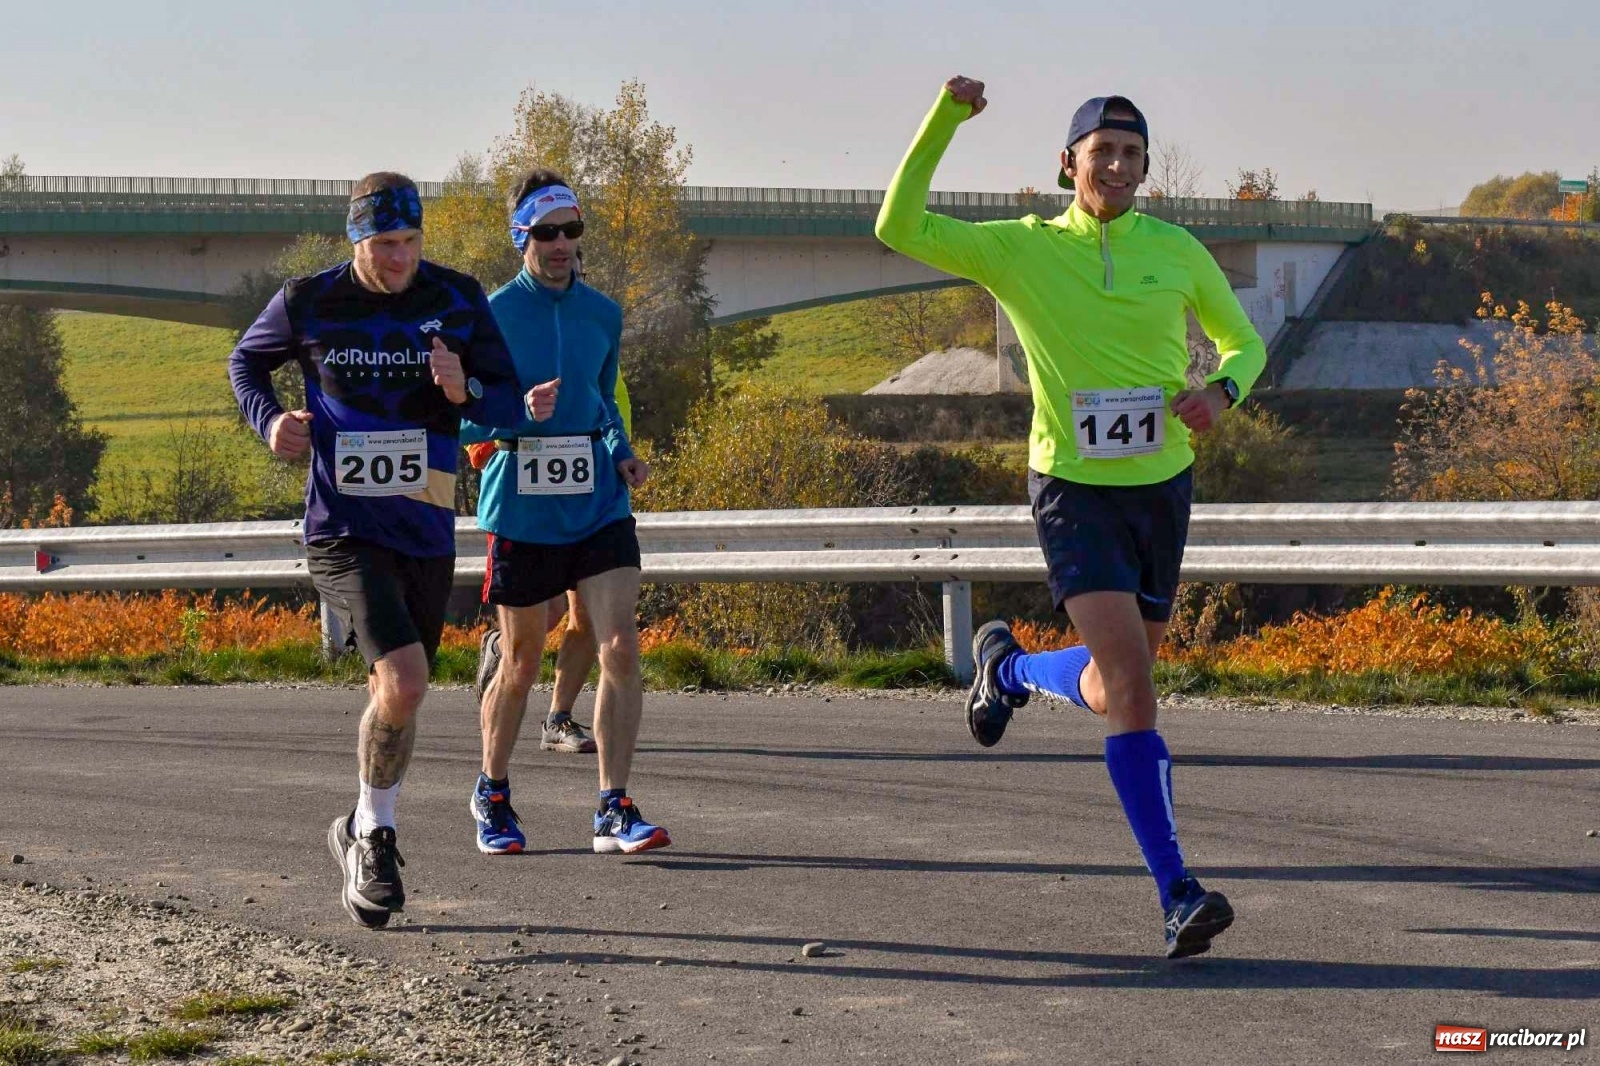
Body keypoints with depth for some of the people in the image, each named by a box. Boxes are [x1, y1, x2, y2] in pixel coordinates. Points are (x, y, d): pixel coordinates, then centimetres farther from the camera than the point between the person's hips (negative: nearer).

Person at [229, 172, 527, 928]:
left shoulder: (458, 302, -2)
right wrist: (270, 420, -7)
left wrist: (463, 389, -22)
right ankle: (374, 833, -1)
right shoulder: (309, 304, -5)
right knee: (404, 680, -21)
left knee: (395, 692, 13)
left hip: (426, 532, 3)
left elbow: (511, 405, 0)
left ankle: (363, 837, 35)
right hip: (344, 532, -3)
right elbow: (246, 361, 13)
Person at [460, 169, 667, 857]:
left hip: (599, 506, 3)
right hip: (523, 510, -3)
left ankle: (614, 811, -6)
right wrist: (520, 413, -23)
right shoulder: (492, 315, -4)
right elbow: (463, 422, -5)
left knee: (621, 649, -11)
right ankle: (492, 795, 30)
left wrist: (622, 454, 5)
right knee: (521, 664, 8)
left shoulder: (603, 314, 10)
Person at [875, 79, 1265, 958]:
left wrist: (1221, 390, -9)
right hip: (1073, 491, -4)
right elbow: (899, 230, -11)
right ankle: (1176, 893, -14)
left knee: (1114, 687, 14)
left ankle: (1008, 667, 47)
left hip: (1161, 488, 4)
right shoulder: (1022, 250, -4)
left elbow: (1242, 341, 14)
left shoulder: (1176, 251, 2)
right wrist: (944, 119, -18)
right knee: (1131, 689, -18)